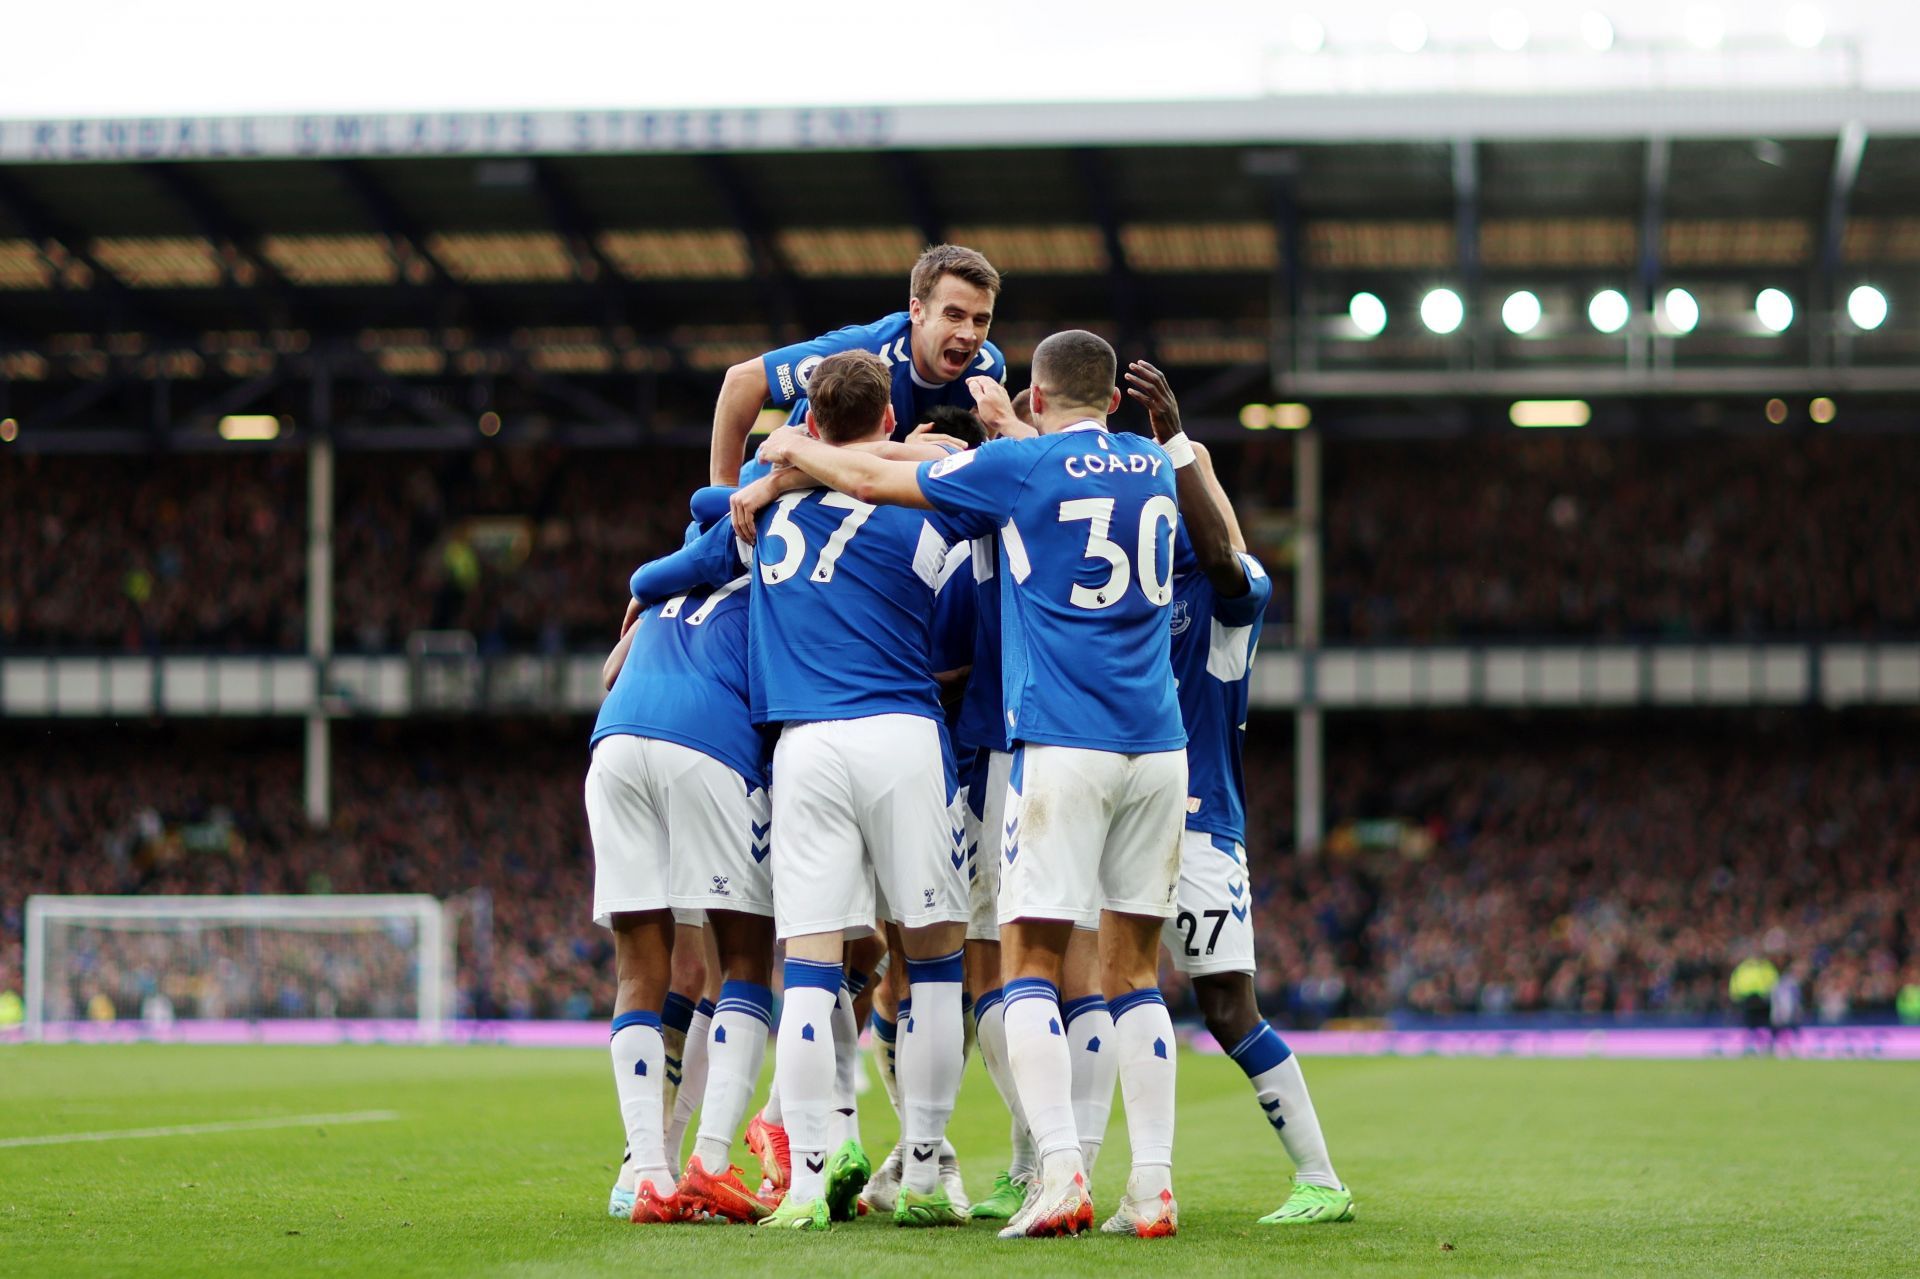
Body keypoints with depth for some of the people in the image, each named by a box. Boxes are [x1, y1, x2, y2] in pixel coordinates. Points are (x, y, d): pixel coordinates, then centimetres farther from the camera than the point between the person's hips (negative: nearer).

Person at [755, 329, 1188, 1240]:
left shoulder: (1021, 467, -2)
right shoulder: (1156, 469, 13)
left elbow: (873, 479, 9)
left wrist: (790, 450, 26)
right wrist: (1008, 430, 46)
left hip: (1062, 744, -5)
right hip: (1157, 746, 5)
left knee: (1031, 962, -2)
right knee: (1133, 970, 8)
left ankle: (1060, 1172, -16)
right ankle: (1153, 1186, 2)